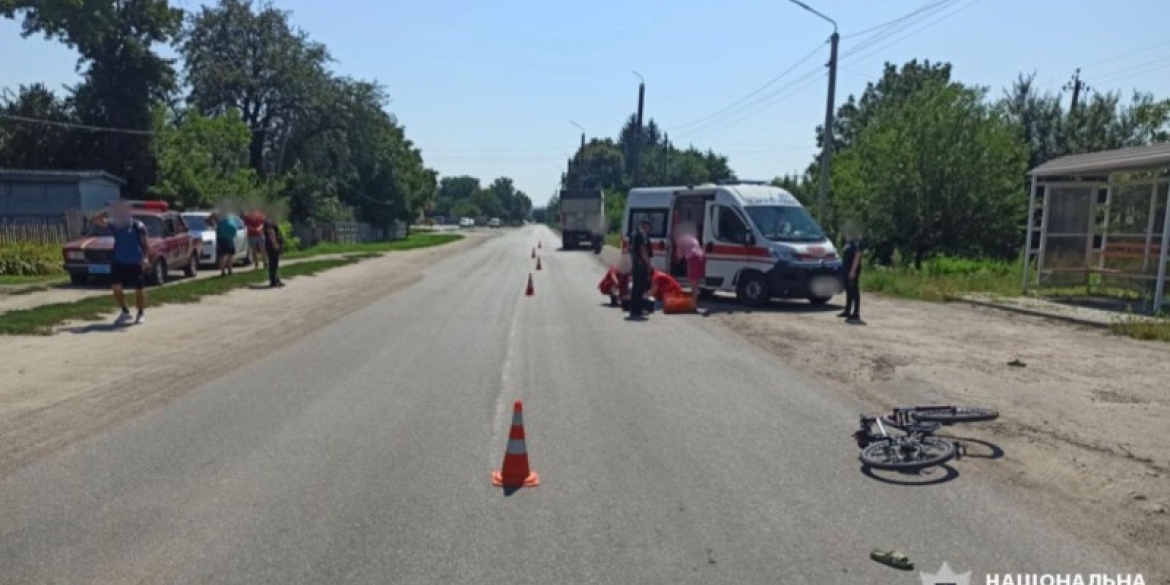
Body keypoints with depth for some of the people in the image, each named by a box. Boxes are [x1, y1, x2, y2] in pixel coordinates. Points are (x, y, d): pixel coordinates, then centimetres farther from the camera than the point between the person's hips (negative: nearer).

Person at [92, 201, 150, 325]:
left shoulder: (138, 226, -7)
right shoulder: (114, 225, 6)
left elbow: (146, 243, -8)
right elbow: (96, 219, 10)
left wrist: (146, 258, -20)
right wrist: (108, 212, 0)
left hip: (135, 263, -4)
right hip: (119, 263, 4)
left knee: (139, 290, 3)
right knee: (116, 288, -6)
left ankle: (141, 313, 21)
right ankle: (125, 312, 13)